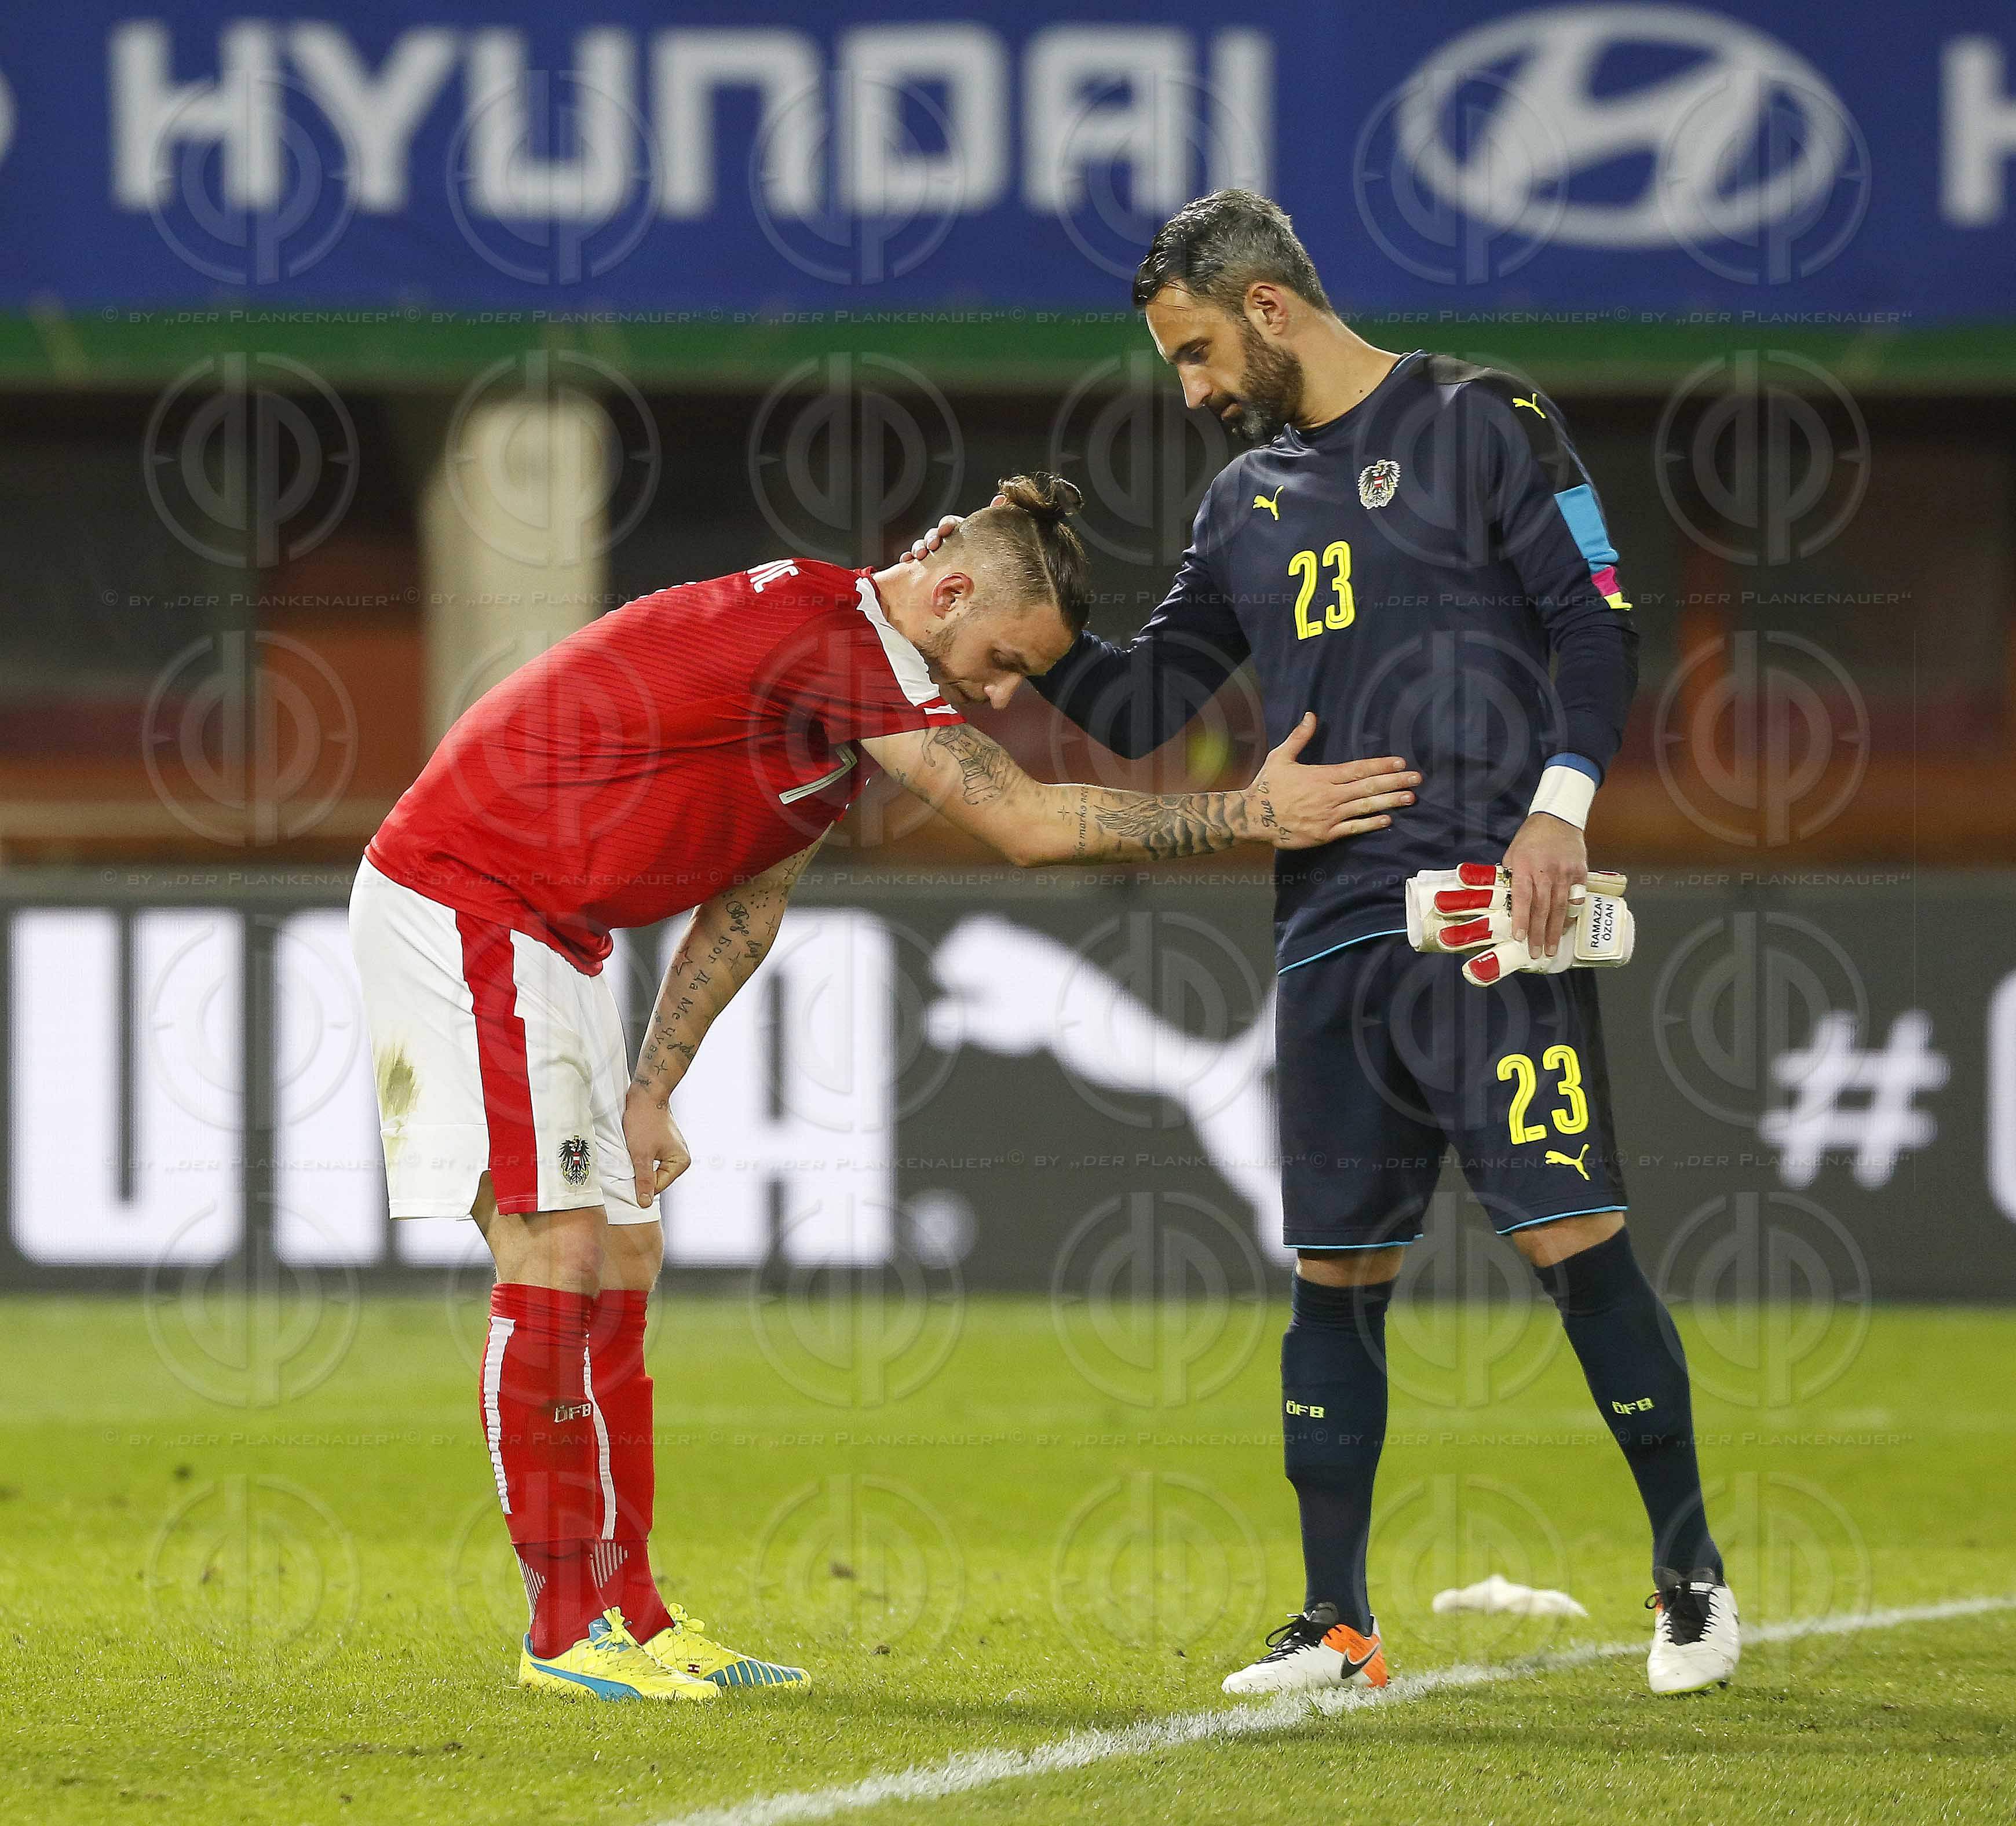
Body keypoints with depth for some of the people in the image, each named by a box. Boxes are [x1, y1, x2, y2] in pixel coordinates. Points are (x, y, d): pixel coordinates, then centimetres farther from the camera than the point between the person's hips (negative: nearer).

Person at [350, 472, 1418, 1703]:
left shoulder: (850, 679, 9)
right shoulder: (828, 637, -23)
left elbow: (749, 901, 17)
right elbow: (1026, 823, -26)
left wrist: (651, 1092, 15)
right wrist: (1250, 816, -21)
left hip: (543, 932, 10)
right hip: (457, 899, -10)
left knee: (621, 1261, 8)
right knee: (554, 1254, -12)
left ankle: (628, 1613, 10)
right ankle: (564, 1631, -9)